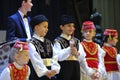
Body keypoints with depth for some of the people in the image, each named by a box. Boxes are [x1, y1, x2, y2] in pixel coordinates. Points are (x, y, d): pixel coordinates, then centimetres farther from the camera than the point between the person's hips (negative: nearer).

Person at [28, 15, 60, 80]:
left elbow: (54, 57, 4)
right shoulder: (31, 43, -8)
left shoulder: (48, 43, 13)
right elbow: (36, 60, -18)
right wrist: (45, 72, -25)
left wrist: (54, 69, -13)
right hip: (38, 74, -6)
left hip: (50, 74, 6)